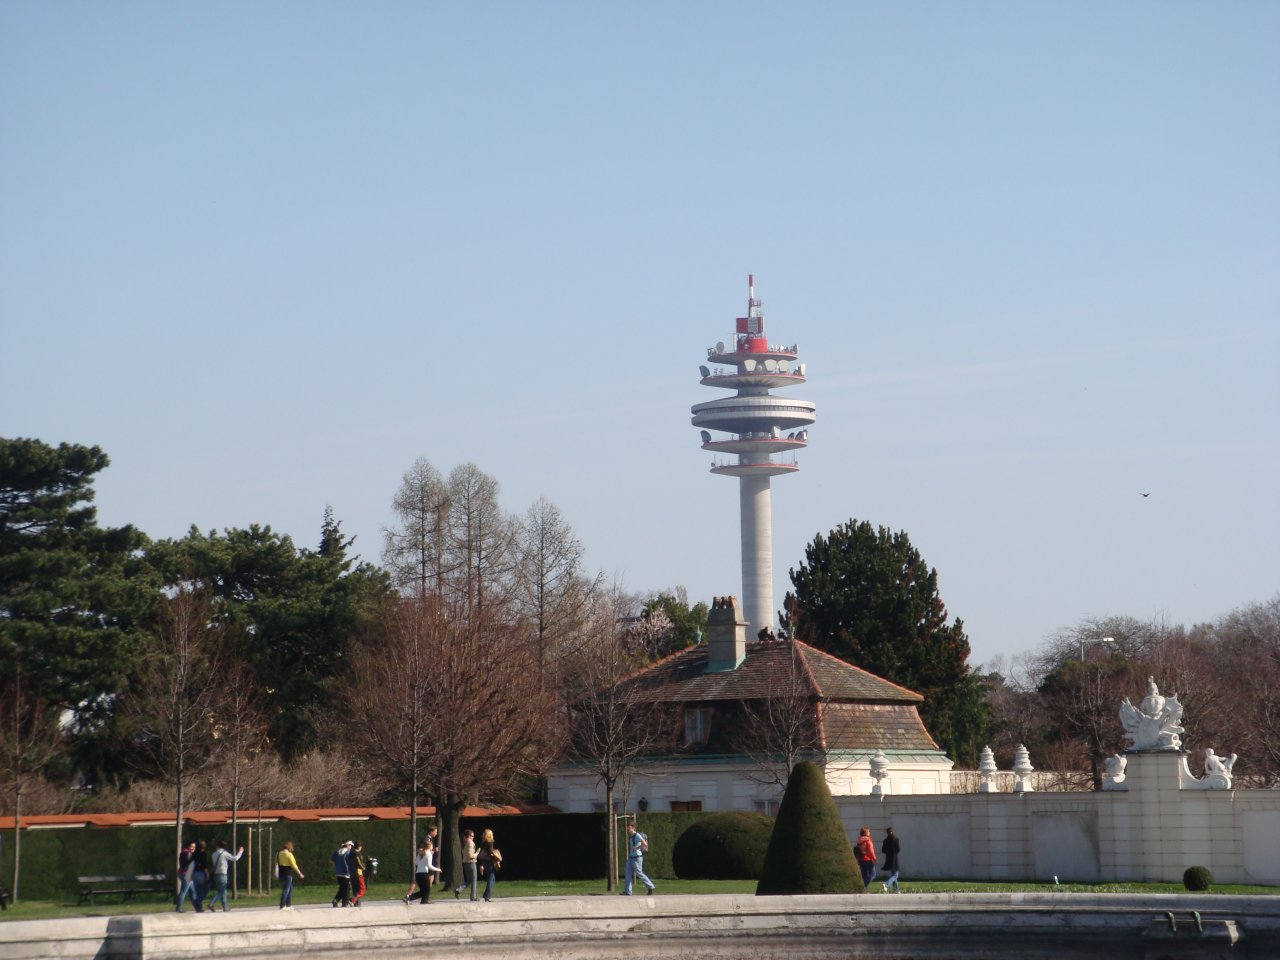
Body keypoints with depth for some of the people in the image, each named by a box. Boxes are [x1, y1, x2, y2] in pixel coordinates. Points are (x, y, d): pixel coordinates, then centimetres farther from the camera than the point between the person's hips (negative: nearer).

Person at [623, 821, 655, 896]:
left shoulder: (637, 835, -14)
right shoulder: (629, 836, 11)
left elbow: (645, 844, -23)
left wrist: (636, 848, -21)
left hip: (637, 858, -8)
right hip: (630, 857, 8)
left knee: (639, 874, -2)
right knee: (628, 874, 2)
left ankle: (650, 887, 12)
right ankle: (627, 891, 2)